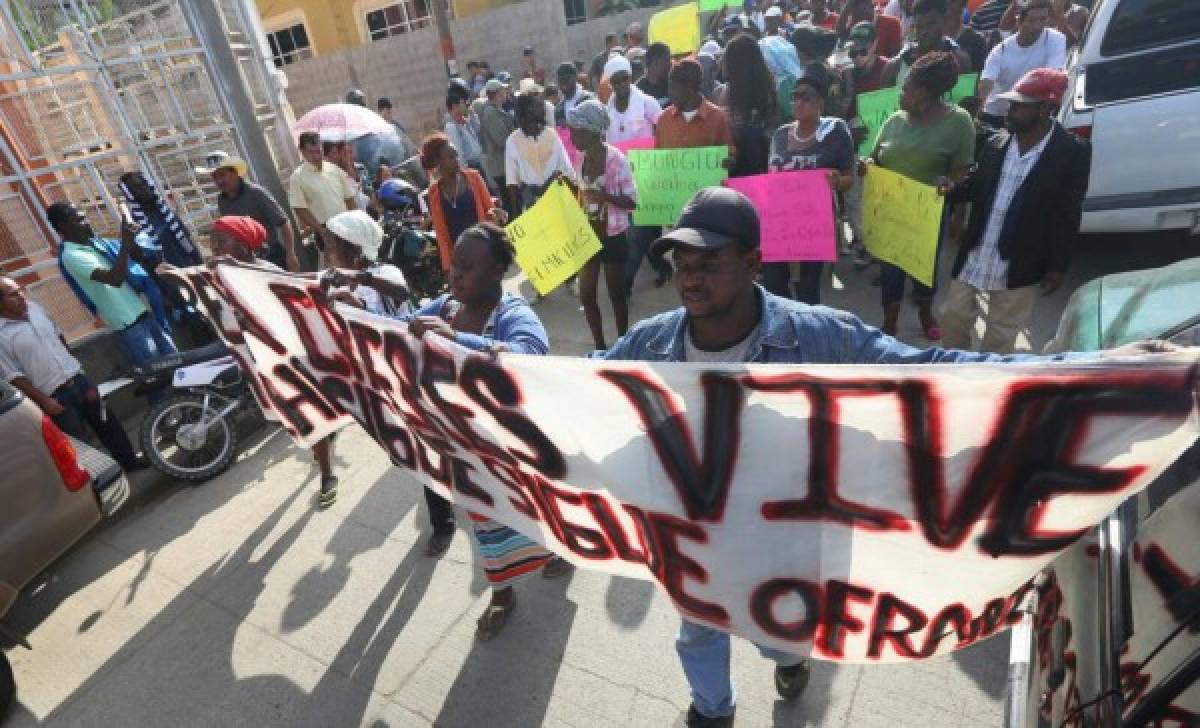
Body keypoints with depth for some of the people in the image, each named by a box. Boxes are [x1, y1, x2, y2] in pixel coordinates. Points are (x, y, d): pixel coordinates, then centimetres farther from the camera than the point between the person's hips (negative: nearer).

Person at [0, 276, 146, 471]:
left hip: (77, 378, 6)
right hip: (54, 395, -6)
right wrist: (44, 401, -16)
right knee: (76, 442, 2)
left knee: (106, 422, 16)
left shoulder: (34, 307, 4)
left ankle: (129, 460, 31)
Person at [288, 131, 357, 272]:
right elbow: (300, 210, -8)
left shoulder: (334, 169, 6)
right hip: (323, 232, -4)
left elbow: (350, 199, 10)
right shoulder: (297, 177, -6)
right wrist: (322, 231, -13)